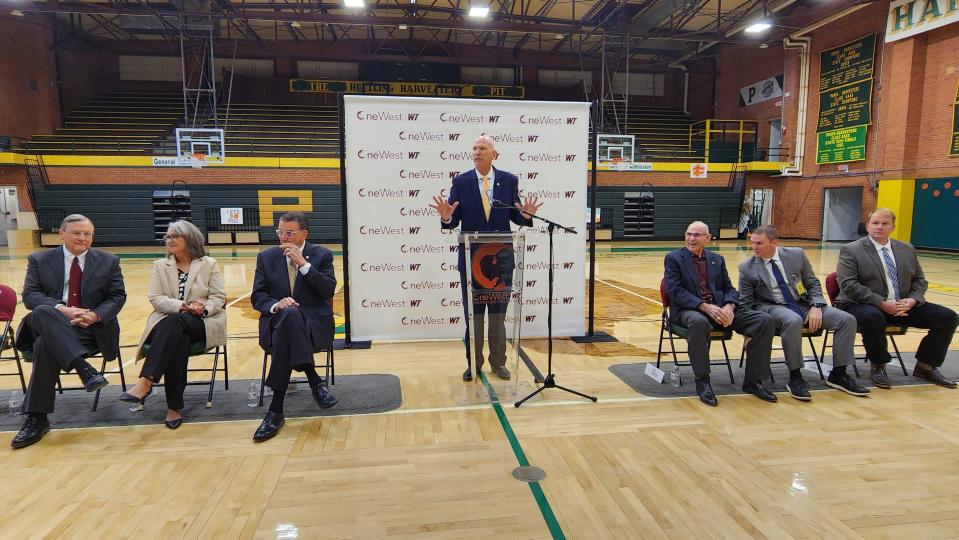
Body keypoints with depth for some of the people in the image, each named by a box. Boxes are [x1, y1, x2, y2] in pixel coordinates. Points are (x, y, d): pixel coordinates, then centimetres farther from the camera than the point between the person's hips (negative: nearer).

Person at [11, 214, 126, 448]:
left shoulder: (109, 261, 10)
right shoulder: (39, 260, 11)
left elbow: (118, 297, 5)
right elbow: (30, 295, -1)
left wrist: (95, 315, -15)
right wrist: (62, 309, -20)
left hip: (91, 326, -1)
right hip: (50, 324, 1)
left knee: (46, 344, -31)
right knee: (42, 312, -36)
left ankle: (37, 418, -22)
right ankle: (83, 368, -44)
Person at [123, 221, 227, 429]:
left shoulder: (209, 264, 12)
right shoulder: (160, 265, 17)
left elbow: (219, 297, 4)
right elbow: (156, 298, 3)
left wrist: (204, 308, -18)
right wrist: (181, 306, -15)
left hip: (201, 323, -1)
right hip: (169, 322, 2)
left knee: (174, 323, -36)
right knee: (179, 341, -35)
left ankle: (146, 382, -42)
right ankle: (175, 406, -33)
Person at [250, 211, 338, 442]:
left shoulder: (322, 255, 5)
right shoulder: (266, 257, 11)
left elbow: (328, 291, -8)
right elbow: (257, 297, 6)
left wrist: (304, 264, -15)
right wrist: (276, 305, -16)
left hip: (314, 323, -1)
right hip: (277, 322, 2)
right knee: (289, 314, -37)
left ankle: (276, 409, -28)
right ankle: (315, 382, -28)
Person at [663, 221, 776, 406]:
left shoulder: (717, 259, 20)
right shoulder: (674, 258, 5)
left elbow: (729, 288, 15)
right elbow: (674, 290, -7)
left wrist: (729, 306, -10)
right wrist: (704, 306, -19)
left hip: (720, 308, 5)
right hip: (689, 310, -5)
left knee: (765, 321, -14)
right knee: (699, 322, -41)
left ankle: (753, 381, -2)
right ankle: (702, 382, -22)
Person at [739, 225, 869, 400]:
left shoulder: (797, 255, 3)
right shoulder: (747, 267, -3)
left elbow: (813, 284, 10)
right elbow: (745, 303, 0)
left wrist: (816, 307, -8)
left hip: (803, 304, 4)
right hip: (773, 307, -4)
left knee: (847, 320, -12)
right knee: (793, 321, -38)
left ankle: (838, 375, 3)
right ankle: (795, 378, -23)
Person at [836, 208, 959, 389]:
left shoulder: (907, 249, 15)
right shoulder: (851, 250, -5)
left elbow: (919, 280, 16)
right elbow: (849, 285, -15)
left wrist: (913, 300, -6)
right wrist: (882, 303, -22)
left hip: (903, 306, 6)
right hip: (865, 306, -6)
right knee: (872, 317, -39)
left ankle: (925, 367, 11)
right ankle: (877, 366, -14)